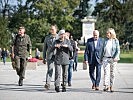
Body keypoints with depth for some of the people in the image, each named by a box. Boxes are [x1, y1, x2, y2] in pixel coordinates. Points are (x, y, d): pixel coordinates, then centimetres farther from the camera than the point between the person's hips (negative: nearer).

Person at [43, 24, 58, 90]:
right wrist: (44, 58, 11)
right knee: (50, 69, -15)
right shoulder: (47, 38, 12)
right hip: (49, 56, -1)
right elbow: (45, 48, 15)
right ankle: (47, 84, -23)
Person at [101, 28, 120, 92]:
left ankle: (111, 87, 14)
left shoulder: (116, 41, 2)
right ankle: (106, 86, -20)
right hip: (105, 58, 1)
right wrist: (101, 58, 10)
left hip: (113, 59, -1)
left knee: (112, 73, 5)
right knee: (106, 72, -13)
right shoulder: (105, 40, 8)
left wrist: (116, 58, -14)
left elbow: (118, 50, -1)